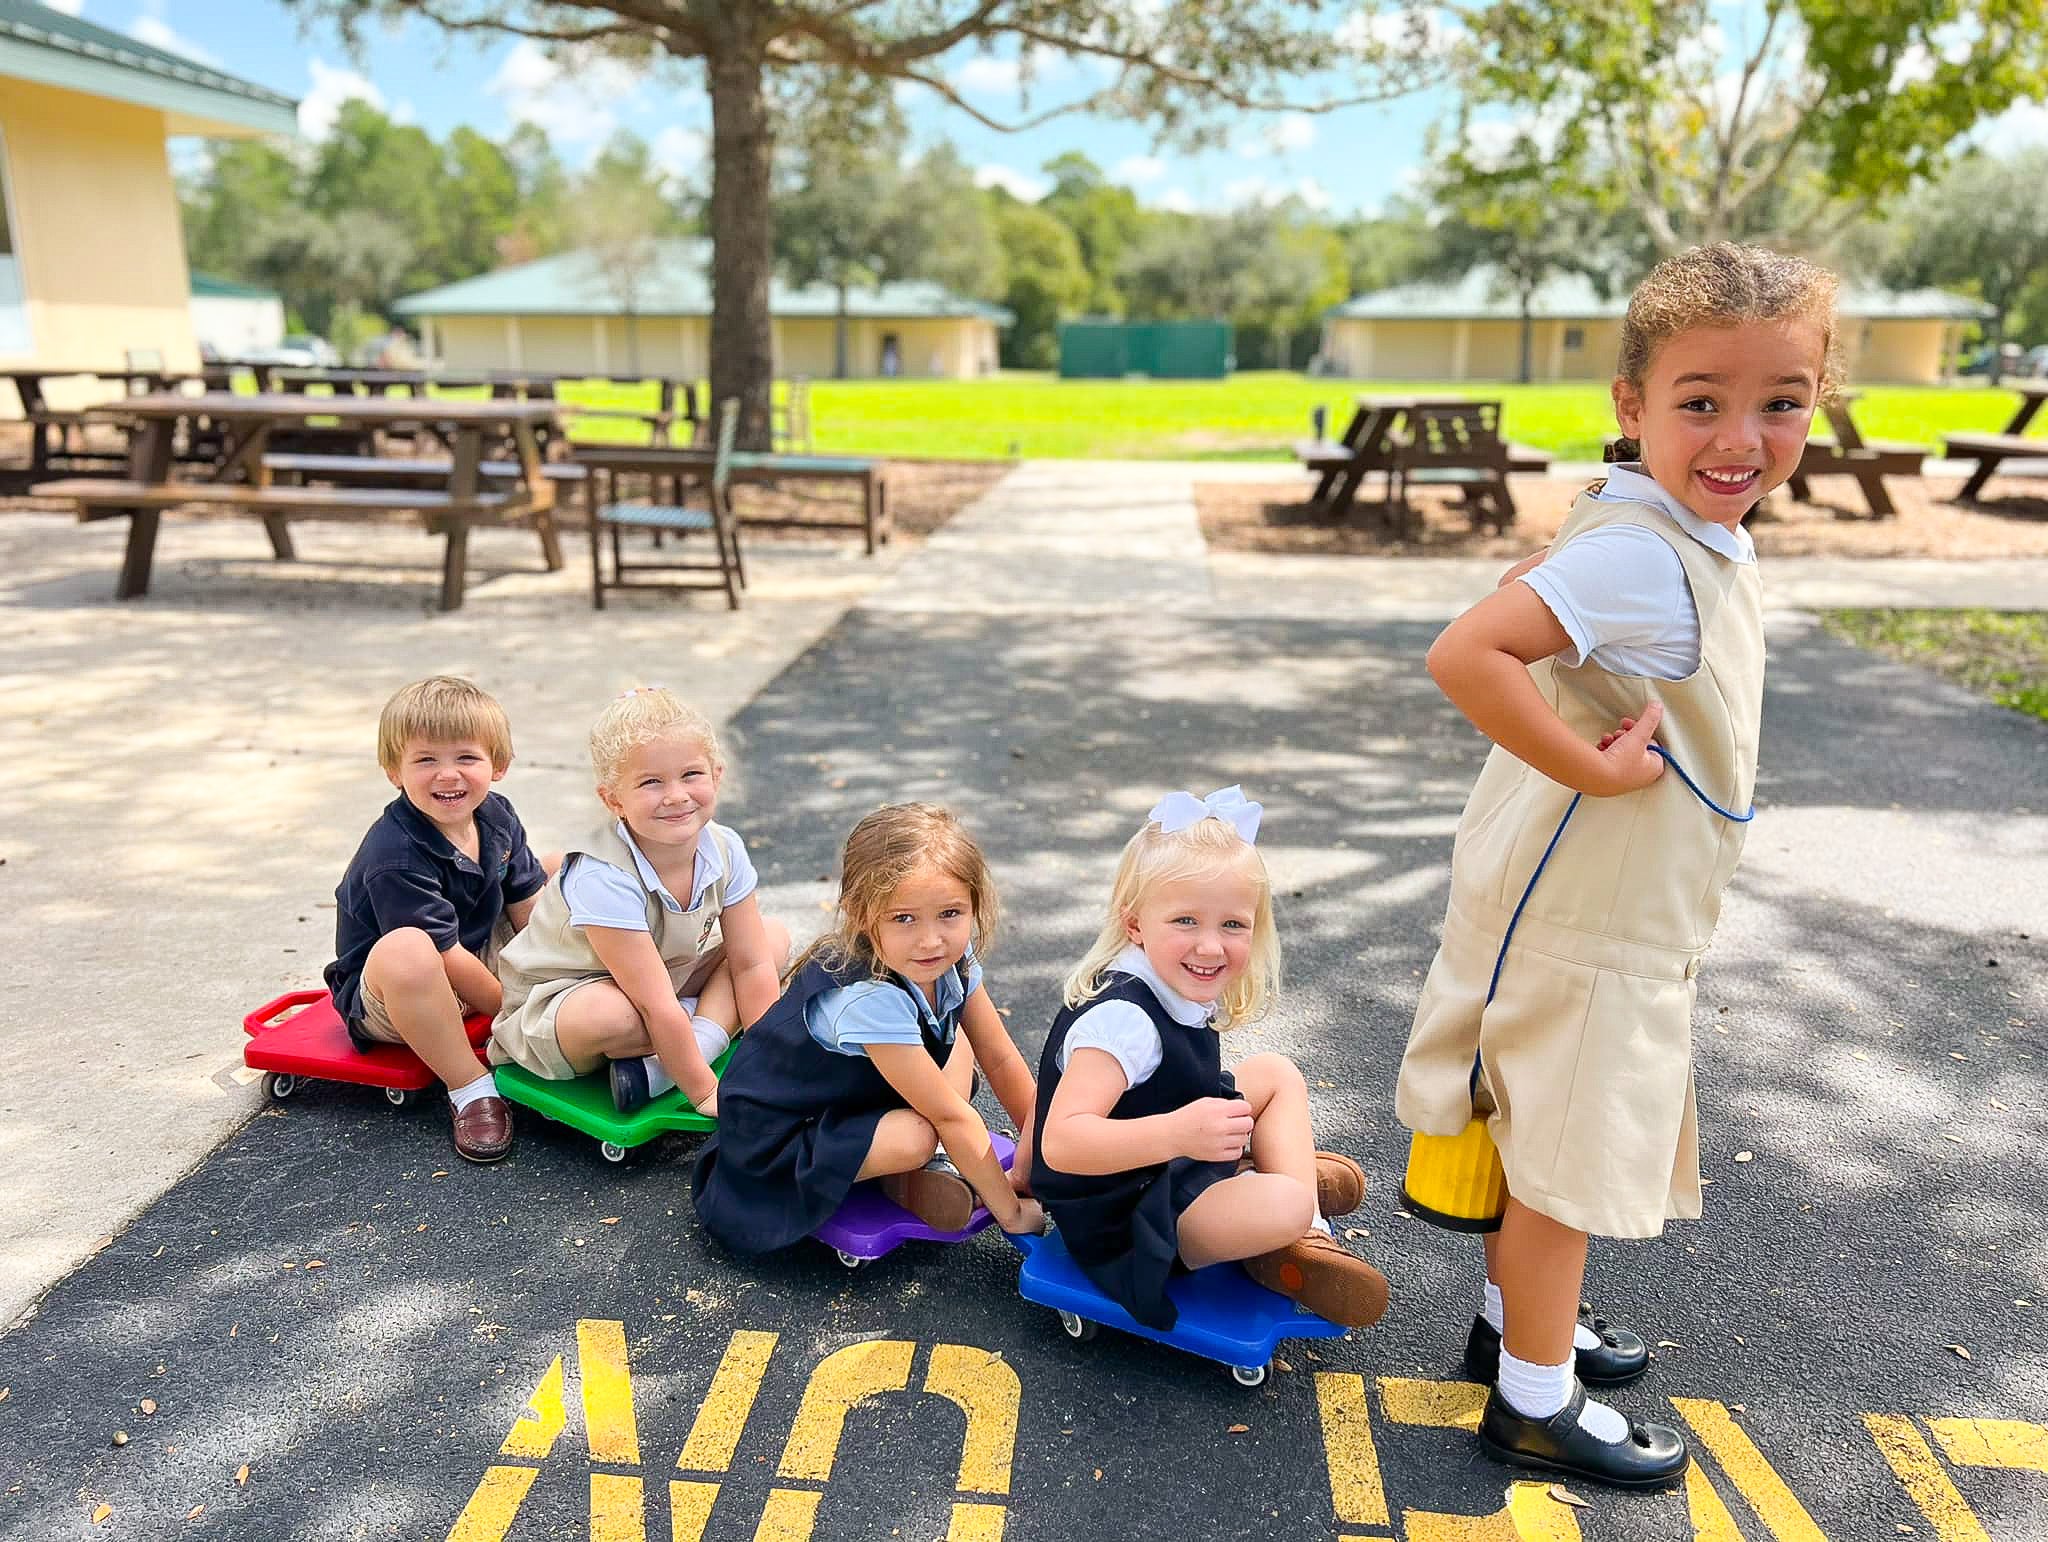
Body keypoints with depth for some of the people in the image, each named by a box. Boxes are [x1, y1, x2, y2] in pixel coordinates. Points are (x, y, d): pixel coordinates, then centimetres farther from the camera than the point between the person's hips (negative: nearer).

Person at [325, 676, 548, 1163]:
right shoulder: (395, 859, -29)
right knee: (406, 948, -43)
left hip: (477, 964, 8)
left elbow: (528, 909, 1)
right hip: (385, 996, -8)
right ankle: (471, 1090, -25)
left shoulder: (497, 817, -6)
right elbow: (448, 956, -26)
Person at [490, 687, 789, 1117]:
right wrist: (704, 1092, -26)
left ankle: (654, 1071, -19)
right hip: (552, 1007, -7)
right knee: (610, 1015, -41)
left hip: (666, 978, 8)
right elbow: (657, 1006, -31)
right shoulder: (604, 880, -33)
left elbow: (751, 964, -7)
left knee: (774, 938, -4)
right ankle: (716, 1021, -9)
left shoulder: (724, 850, -14)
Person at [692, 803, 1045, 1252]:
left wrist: (1033, 1159, -1)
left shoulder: (954, 960, -13)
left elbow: (1000, 1060, -1)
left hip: (853, 1095, 9)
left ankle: (918, 1171, -2)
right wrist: (1010, 1210, -19)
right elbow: (951, 1115, -27)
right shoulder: (867, 997, -35)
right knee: (916, 1137, -31)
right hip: (773, 1142, -9)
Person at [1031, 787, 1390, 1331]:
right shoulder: (1121, 1019, -29)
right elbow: (1061, 1142, -38)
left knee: (1275, 1072, 14)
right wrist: (1176, 1133, -46)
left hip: (1182, 1160, 10)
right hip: (1125, 1221, -10)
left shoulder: (1182, 992, -1)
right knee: (1282, 1206, -29)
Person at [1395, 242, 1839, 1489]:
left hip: (1622, 909, 9)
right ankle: (1535, 1401, 28)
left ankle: (1516, 1319, 45)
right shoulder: (1646, 556, -27)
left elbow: (1534, 580, 18)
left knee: (1561, 1139, 24)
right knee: (1568, 1157, 7)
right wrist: (1590, 766, -29)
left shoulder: (1690, 534, 3)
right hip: (1584, 917, -9)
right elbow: (1466, 654, -39)